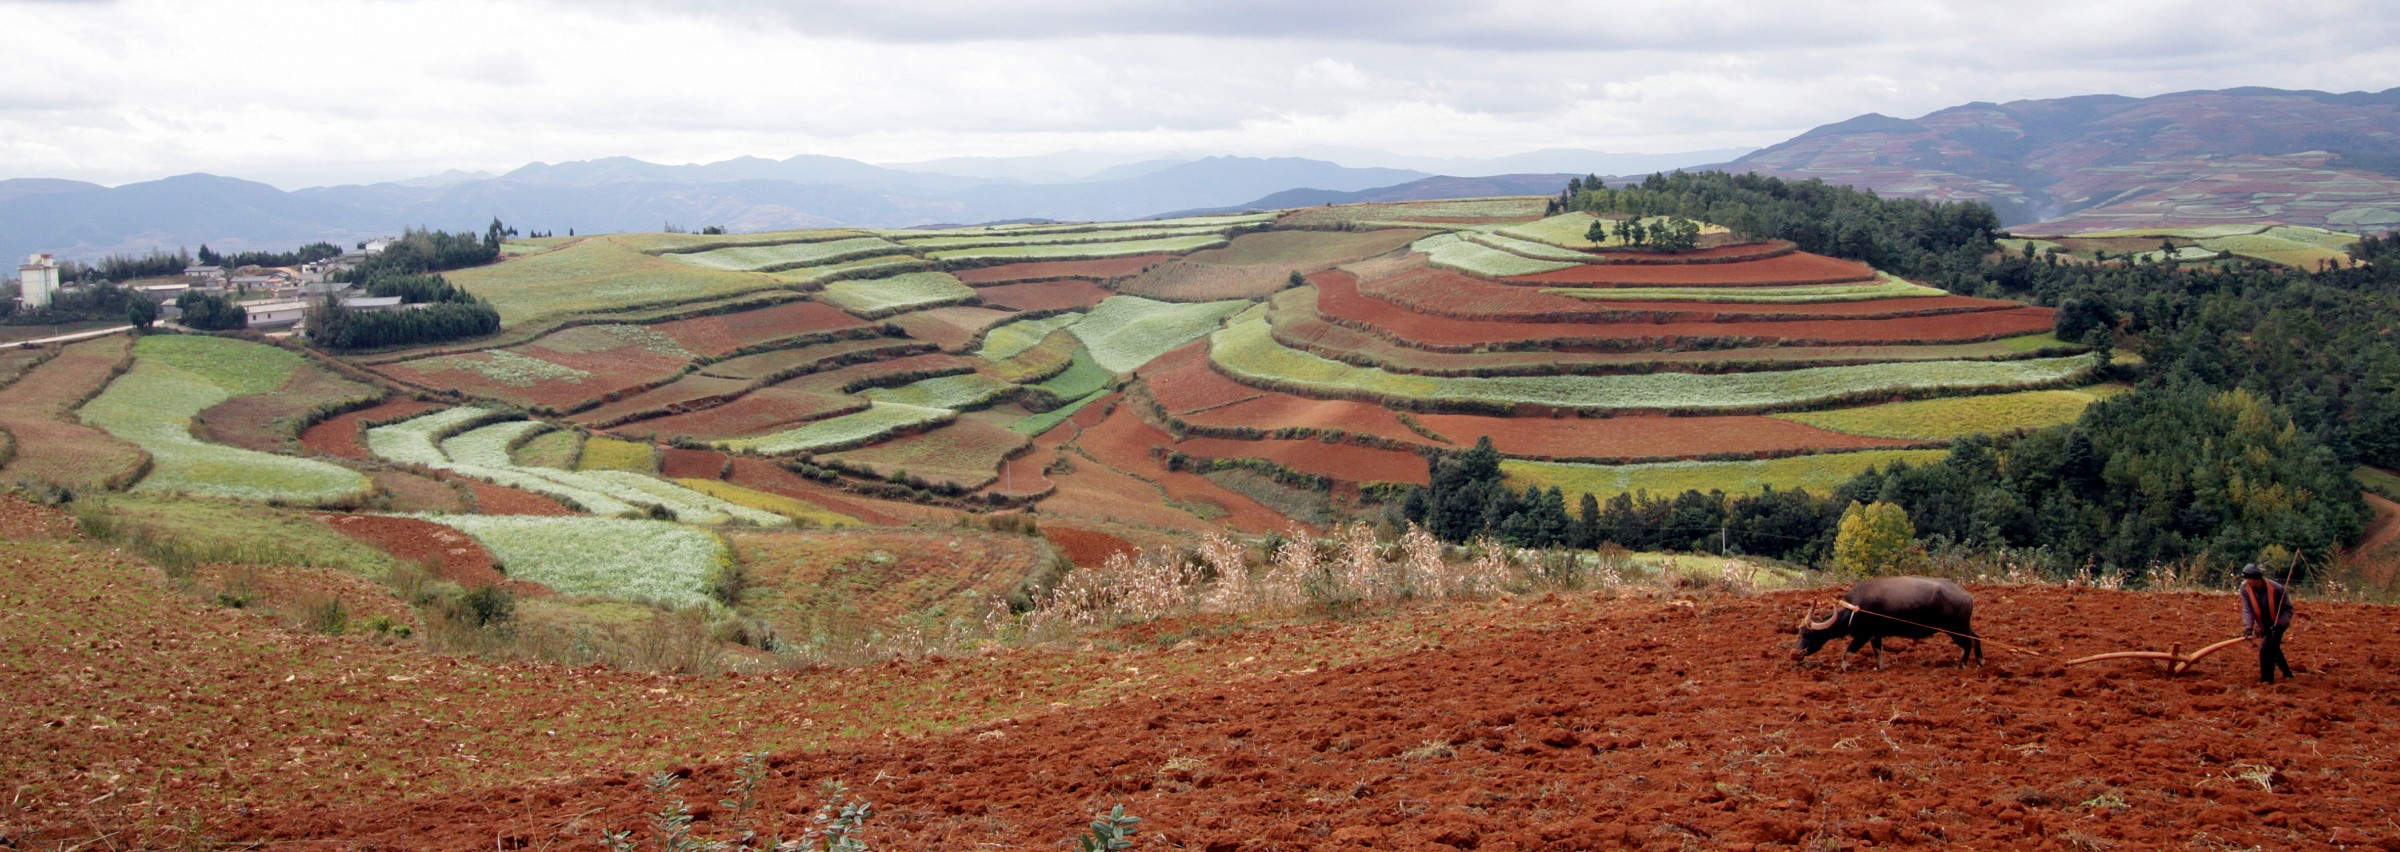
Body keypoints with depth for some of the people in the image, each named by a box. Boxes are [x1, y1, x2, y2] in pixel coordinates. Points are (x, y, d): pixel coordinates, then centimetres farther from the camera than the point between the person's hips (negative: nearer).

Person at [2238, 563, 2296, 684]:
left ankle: (2266, 680, -12)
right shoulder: (2245, 588, -18)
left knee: (2266, 648, -19)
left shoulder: (2277, 589, -28)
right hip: (2263, 625, 5)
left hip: (2278, 623, -5)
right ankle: (2287, 673, 40)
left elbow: (2288, 609, -16)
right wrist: (2248, 627, -32)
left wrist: (2279, 624, -28)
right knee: (2273, 649, 18)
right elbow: (2247, 609, -19)